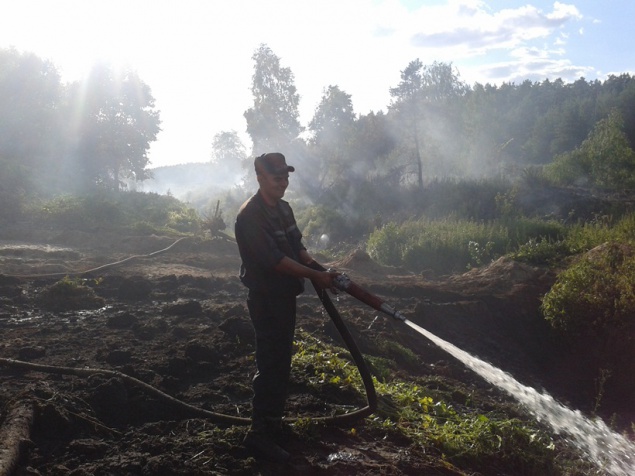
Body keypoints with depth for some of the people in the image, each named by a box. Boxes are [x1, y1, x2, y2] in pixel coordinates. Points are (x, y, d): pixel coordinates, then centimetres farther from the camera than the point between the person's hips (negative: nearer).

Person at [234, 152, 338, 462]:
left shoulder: (283, 208, 10)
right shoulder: (251, 215, -20)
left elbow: (297, 246, 13)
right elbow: (274, 259, -25)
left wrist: (319, 270, -3)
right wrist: (315, 275, -21)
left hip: (285, 296, 9)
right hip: (266, 299, -9)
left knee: (281, 363, 17)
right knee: (270, 366, -7)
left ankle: (273, 423, 30)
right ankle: (260, 434, 1)